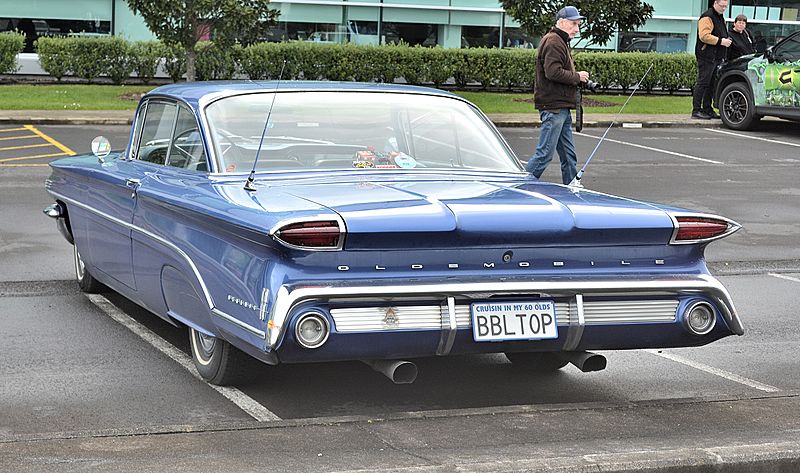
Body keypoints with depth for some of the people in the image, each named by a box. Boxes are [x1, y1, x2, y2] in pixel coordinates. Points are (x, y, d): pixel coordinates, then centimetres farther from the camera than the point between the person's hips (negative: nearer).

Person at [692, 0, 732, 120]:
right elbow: (704, 36, -20)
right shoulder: (707, 17, -10)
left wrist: (726, 40, 15)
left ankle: (707, 109, 17)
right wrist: (720, 41, -19)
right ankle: (696, 111, -9)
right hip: (706, 56, -10)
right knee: (703, 83, -10)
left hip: (716, 57, 10)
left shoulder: (720, 18, 22)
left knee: (711, 84, 11)